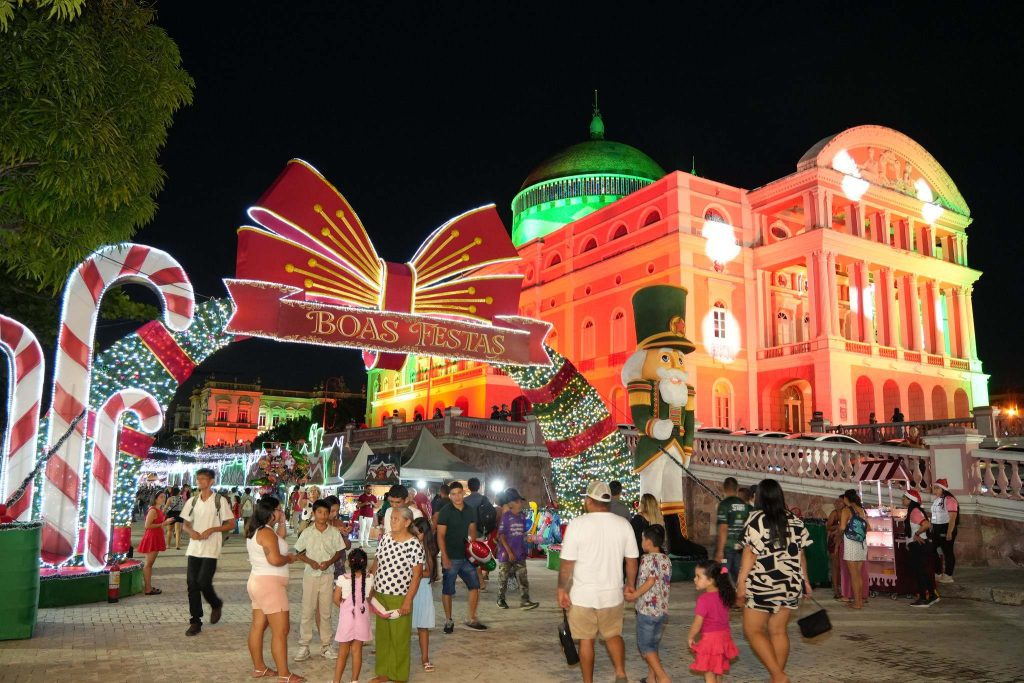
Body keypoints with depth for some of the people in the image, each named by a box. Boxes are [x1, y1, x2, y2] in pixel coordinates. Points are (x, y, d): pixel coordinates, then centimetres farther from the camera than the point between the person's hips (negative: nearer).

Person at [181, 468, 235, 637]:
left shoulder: (220, 500, -4)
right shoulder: (192, 501, 10)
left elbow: (231, 524, -2)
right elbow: (185, 524, 16)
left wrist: (212, 529, -15)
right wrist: (191, 532, -6)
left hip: (211, 549, -4)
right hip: (194, 548, 5)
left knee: (203, 582, -11)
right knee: (192, 584, 2)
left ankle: (216, 604, 20)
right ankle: (195, 621, 12)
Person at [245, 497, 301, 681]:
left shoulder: (255, 531, 10)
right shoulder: (266, 532, -20)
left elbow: (276, 544, 20)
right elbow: (275, 559, -29)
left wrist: (281, 525, 13)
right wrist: (289, 558, -11)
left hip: (258, 582, 10)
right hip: (269, 584, -10)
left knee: (258, 626, 15)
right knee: (280, 631, -6)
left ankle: (259, 668, 24)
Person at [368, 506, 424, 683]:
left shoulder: (414, 545, -15)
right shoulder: (385, 538, 2)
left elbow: (417, 575, -13)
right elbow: (376, 563, 11)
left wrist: (408, 601, -15)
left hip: (400, 598, -5)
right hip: (380, 595, 5)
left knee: (400, 637, 5)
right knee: (382, 635, 15)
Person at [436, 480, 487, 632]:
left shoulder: (470, 511, 6)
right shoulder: (445, 511, -9)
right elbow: (440, 536, -10)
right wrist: (444, 557, -16)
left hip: (466, 556, 5)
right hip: (450, 558, -5)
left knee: (475, 586, 5)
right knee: (447, 590, 4)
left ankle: (471, 620, 17)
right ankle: (448, 621, 19)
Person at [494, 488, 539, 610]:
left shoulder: (522, 516, 5)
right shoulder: (506, 516, -12)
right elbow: (501, 535, -12)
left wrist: (524, 551, 13)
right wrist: (509, 552, -15)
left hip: (519, 555, 5)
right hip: (506, 554, -5)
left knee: (523, 578, -1)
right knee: (503, 578, 8)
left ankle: (524, 601, -1)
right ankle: (501, 600, 23)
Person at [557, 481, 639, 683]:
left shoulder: (578, 524, -13)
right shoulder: (623, 524, -2)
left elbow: (567, 562, -12)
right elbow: (631, 560, 4)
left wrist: (562, 589, -1)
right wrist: (631, 585, 17)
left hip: (583, 594, -3)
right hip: (613, 593, 3)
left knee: (586, 640, 11)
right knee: (613, 635, 21)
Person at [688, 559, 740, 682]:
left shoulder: (704, 599, -23)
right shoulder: (723, 596, 0)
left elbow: (697, 623, -19)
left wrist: (691, 637, -3)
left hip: (710, 638, -8)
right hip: (724, 635, 8)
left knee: (709, 673, 4)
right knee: (718, 671, 23)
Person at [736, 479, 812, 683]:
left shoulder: (757, 519, -11)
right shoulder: (795, 520, 4)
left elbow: (750, 553, -14)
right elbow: (801, 553, 9)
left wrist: (741, 582, -10)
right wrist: (804, 579, 20)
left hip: (764, 584, -6)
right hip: (790, 584, 6)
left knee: (753, 630, 5)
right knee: (778, 631, 15)